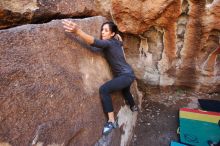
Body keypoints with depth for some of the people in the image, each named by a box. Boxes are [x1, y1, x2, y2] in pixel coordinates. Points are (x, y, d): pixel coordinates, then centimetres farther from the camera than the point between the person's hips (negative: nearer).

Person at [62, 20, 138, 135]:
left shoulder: (108, 43, -18)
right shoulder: (116, 42, 8)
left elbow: (95, 42, -41)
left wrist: (77, 31, -51)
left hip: (126, 75, -11)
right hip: (128, 74, 11)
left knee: (104, 89, -26)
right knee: (125, 90, 36)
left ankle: (111, 122, -18)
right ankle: (133, 107, 65)